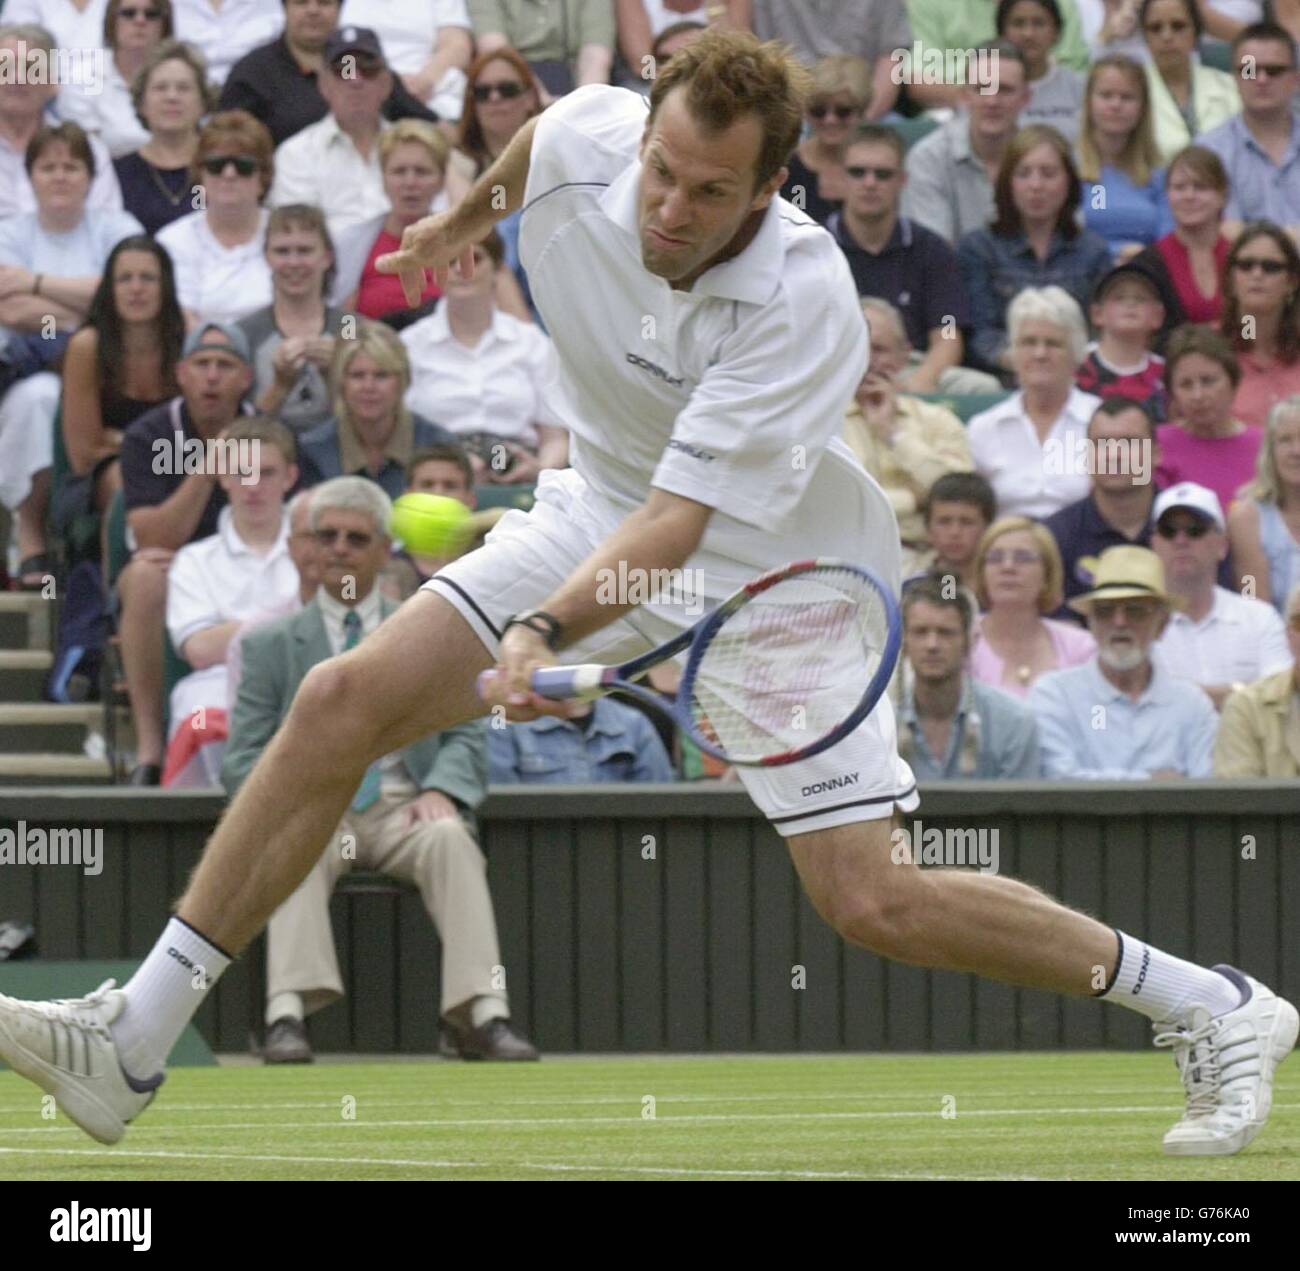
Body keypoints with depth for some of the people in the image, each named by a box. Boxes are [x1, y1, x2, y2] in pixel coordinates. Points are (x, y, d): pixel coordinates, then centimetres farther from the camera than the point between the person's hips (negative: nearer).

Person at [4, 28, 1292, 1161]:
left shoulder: (803, 304, -33)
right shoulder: (585, 138, -19)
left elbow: (684, 516, -37)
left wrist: (549, 627, -52)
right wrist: (468, 214, 28)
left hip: (773, 570, -5)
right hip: (603, 511, 5)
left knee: (875, 904, -14)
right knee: (342, 702, -9)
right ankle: (133, 1040, -3)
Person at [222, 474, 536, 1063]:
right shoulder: (269, 644, 16)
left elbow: (465, 738, 11)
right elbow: (243, 760, 8)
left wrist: (441, 791, -13)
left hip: (404, 809, 1)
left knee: (449, 838, -34)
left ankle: (484, 1015, -43)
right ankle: (287, 1016, -50)